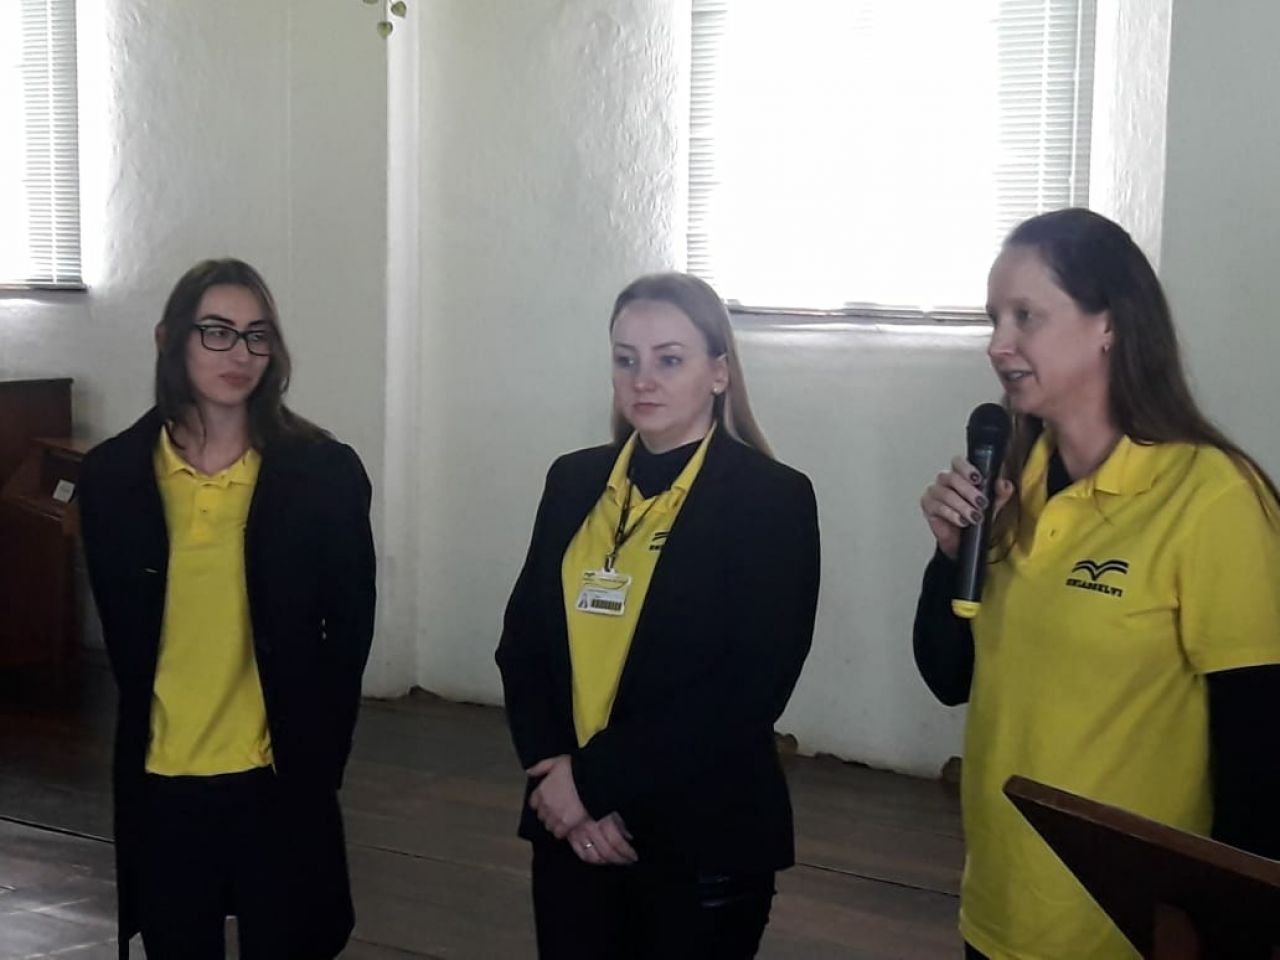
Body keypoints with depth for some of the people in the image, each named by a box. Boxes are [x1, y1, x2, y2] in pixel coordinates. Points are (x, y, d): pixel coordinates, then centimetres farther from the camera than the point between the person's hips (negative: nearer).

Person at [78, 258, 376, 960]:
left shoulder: (323, 471, -5)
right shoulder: (114, 474, -1)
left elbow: (350, 626, 0)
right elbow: (123, 632, 6)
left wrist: (316, 756, -2)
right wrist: (149, 730, 1)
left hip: (280, 776, -1)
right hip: (159, 779, 1)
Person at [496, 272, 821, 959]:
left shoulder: (774, 498, -9)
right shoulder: (574, 482, 6)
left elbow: (749, 690, -15)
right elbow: (522, 641, 6)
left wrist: (595, 780, -15)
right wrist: (555, 771, -9)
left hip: (702, 840, -4)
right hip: (570, 827, 4)